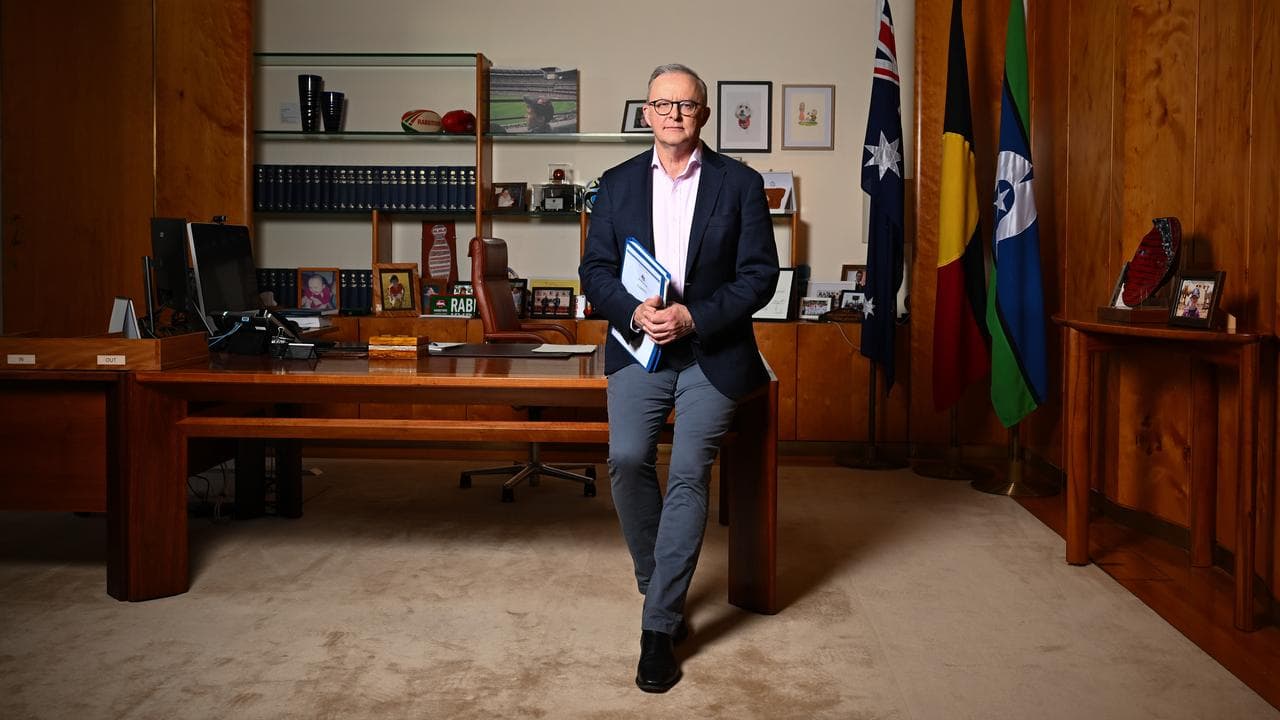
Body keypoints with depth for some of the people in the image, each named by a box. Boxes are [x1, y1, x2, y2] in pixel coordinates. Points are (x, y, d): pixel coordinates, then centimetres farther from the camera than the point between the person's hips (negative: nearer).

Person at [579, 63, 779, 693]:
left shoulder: (739, 182, 2)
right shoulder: (618, 183, 10)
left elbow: (759, 273, -2)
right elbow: (595, 269, 7)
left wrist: (693, 317, -15)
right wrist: (633, 311, -13)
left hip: (712, 352, -2)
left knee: (688, 475, -11)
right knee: (627, 461, -16)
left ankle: (659, 628, -1)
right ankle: (659, 586, 10)